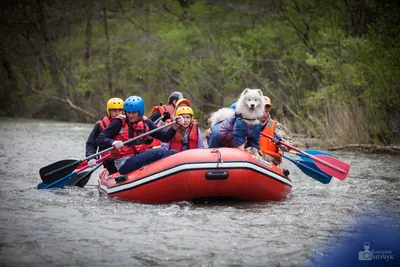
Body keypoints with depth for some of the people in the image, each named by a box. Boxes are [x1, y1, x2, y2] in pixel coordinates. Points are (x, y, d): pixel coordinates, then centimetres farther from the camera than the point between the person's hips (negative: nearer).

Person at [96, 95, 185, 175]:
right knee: (159, 152, -26)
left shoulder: (145, 123, 11)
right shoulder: (120, 123, -3)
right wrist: (112, 142, -29)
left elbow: (165, 137, 7)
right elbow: (100, 138, -9)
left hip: (141, 160, 6)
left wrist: (175, 127, -11)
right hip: (124, 164, -6)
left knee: (173, 153, -11)